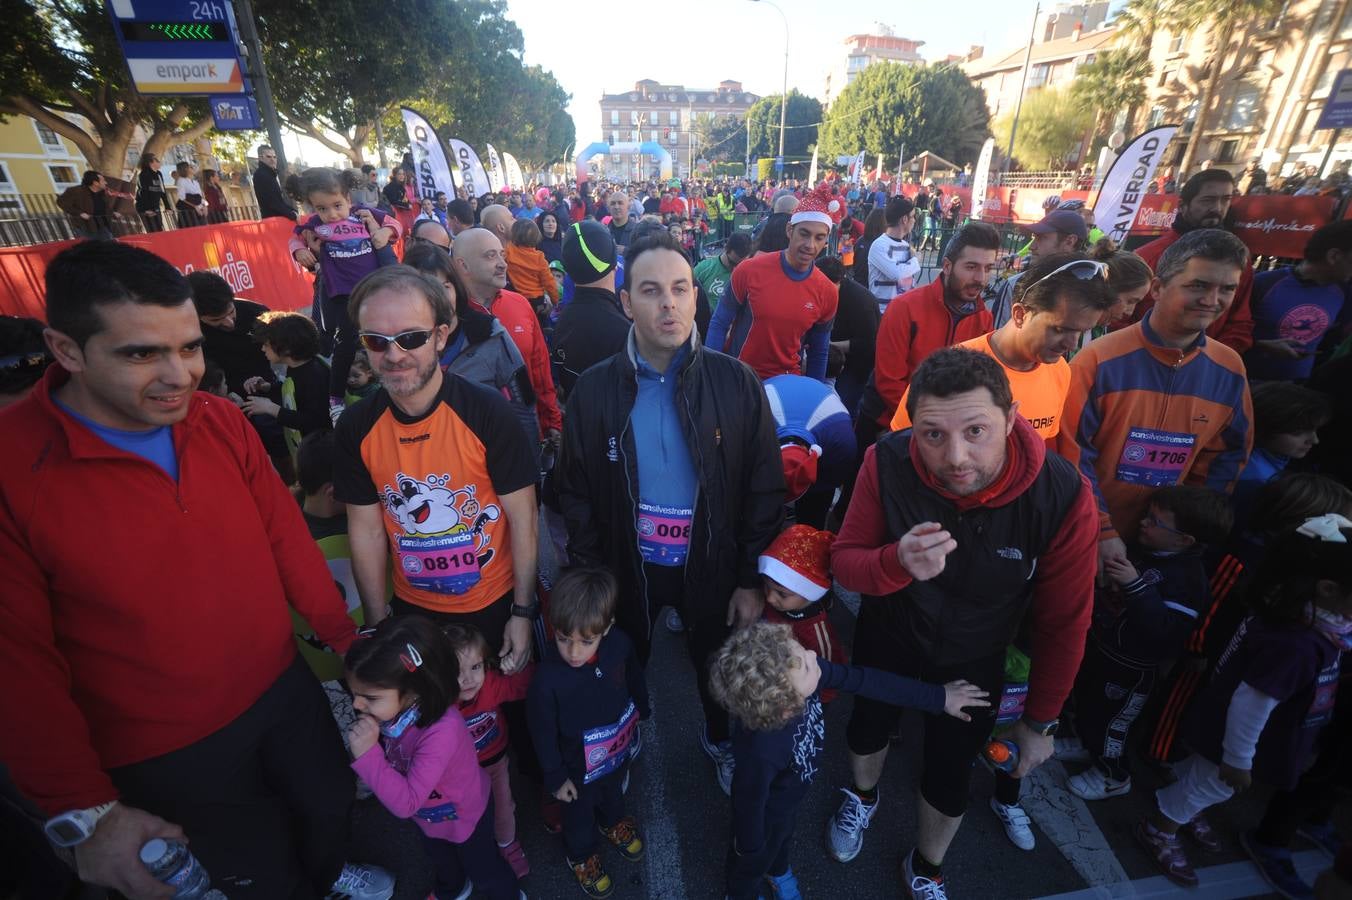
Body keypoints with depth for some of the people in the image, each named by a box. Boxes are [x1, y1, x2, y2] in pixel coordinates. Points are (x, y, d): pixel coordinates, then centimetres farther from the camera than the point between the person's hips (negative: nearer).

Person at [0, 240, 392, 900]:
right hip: (169, 755, -4)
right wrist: (84, 809, -11)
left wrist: (342, 636, 2)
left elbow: (285, 535, -1)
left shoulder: (222, 422, -9)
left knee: (334, 808, 26)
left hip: (286, 689, 4)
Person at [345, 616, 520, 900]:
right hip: (429, 814, 6)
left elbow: (406, 803, -44)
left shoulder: (441, 732, -47)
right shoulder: (397, 708, -25)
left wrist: (367, 754, -48)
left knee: (483, 870, 24)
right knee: (440, 860, 37)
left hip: (464, 815, -6)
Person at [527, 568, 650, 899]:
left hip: (619, 750, 3)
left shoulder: (619, 644, -30)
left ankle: (612, 822, 69)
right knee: (580, 813, 28)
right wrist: (556, 777, -9)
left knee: (614, 792, 36)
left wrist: (641, 711, 11)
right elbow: (543, 734, -21)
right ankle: (580, 856, 61)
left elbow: (634, 679, -6)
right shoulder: (547, 679, -39)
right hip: (579, 767, -3)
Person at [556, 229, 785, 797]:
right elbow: (576, 493, -3)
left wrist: (751, 580, -7)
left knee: (718, 669, 23)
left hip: (711, 566, 0)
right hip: (627, 568, 1)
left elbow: (764, 489, -8)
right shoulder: (594, 389, -11)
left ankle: (719, 739, 56)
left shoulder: (736, 383, -13)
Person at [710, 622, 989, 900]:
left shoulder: (813, 670, -35)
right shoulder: (760, 751, -49)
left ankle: (779, 871, 70)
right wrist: (749, 845, -8)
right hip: (766, 811, -5)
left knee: (784, 837, 37)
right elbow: (749, 804, -29)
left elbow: (867, 681, -22)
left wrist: (938, 696, -16)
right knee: (756, 859, 29)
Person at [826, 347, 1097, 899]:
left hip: (974, 656, 0)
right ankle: (862, 797, 63)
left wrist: (1041, 718, -5)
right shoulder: (887, 463, -32)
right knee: (869, 726, 26)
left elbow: (1064, 622, -17)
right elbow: (844, 561, -22)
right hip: (888, 631, 1)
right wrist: (899, 562, -45)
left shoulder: (1063, 497, -32)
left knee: (950, 775, 16)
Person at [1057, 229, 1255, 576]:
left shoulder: (1230, 370, -2)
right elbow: (1074, 453, -16)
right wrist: (1102, 531, -15)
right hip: (1089, 535, -4)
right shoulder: (1101, 360, -18)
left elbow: (1228, 456, 8)